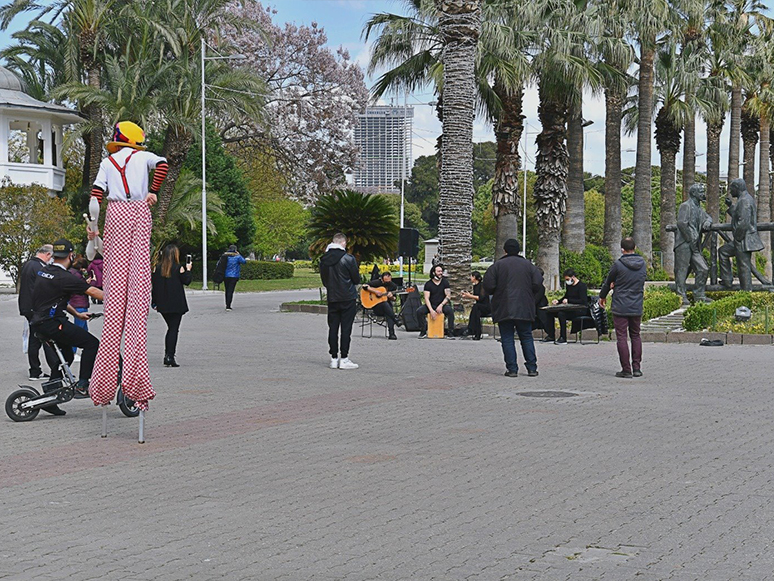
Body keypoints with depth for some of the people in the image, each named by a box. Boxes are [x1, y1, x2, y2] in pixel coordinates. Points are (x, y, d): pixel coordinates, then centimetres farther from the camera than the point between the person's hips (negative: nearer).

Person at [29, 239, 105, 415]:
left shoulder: (43, 272, 13)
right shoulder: (65, 277, -15)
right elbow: (93, 291, -16)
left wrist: (76, 314, 29)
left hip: (39, 323, 9)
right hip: (52, 324, -9)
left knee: (66, 356, 21)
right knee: (92, 343, -7)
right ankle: (82, 385, -7)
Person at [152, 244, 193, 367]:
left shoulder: (158, 269, 2)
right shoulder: (178, 268, -10)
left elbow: (154, 285, 5)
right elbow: (187, 281, -4)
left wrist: (154, 302, 11)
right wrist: (188, 270, 11)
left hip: (163, 305, 5)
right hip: (176, 304, -5)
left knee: (171, 328, 17)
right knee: (174, 329, -2)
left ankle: (167, 356, 12)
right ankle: (170, 357, -8)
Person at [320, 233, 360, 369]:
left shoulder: (324, 260, 4)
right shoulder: (348, 259, -11)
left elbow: (324, 280, 12)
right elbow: (357, 280, -4)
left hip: (332, 298, 4)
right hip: (348, 299, -4)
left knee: (333, 328, 8)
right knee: (346, 329, -2)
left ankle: (334, 358, 9)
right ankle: (344, 359, -3)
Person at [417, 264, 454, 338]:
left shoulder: (445, 282, 2)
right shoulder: (428, 284, -1)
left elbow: (448, 296, -4)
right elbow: (426, 298, -8)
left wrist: (441, 305, -20)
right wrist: (431, 310, -23)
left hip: (442, 305, -1)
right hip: (431, 305, 1)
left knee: (450, 311, -32)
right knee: (419, 311, -25)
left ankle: (451, 333, -25)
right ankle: (423, 332, -10)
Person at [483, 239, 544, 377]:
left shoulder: (497, 266, -3)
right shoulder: (528, 265, 5)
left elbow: (488, 286, -9)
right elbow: (538, 285, -2)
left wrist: (494, 293, 13)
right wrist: (531, 300, 13)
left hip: (504, 308, -2)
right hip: (525, 308, 2)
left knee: (507, 339, 2)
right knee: (526, 337, 11)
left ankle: (512, 369, -3)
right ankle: (532, 368, 8)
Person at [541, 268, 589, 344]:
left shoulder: (582, 286, -10)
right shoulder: (568, 285, 15)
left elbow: (583, 301, -19)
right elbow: (566, 297, 28)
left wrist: (568, 301, -21)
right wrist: (558, 301, 7)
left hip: (581, 310, -9)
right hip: (571, 309, 9)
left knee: (561, 314, -34)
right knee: (549, 312, -1)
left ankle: (563, 338, -30)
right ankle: (551, 336, -1)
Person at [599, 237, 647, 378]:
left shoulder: (618, 265, -13)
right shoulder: (643, 264, 2)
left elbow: (608, 282, 0)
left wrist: (602, 296, 19)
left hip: (620, 307, -5)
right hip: (637, 307, 5)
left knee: (621, 337, 0)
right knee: (635, 336, 15)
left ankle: (626, 370, -2)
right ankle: (637, 368, 15)